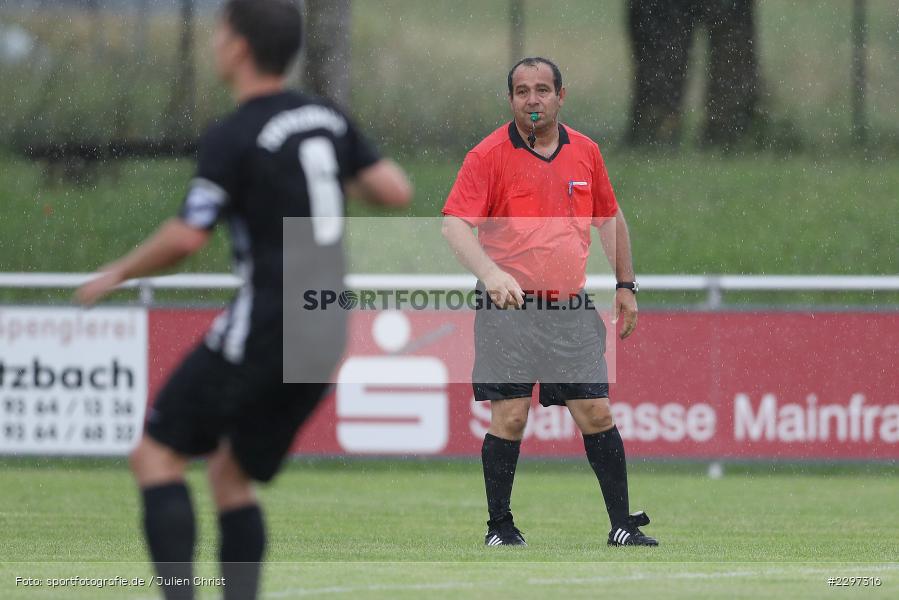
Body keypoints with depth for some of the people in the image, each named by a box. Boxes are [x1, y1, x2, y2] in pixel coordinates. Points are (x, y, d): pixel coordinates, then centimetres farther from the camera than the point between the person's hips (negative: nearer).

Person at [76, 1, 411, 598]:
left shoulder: (234, 138, -11)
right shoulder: (329, 119, 9)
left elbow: (186, 237, -16)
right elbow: (397, 190, 11)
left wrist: (117, 274, -1)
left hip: (263, 321, -8)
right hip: (325, 336, 8)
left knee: (157, 455, -1)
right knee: (233, 475, 16)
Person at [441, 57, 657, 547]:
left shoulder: (585, 152, 8)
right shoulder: (488, 156, -5)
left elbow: (610, 218, 21)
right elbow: (455, 224, -14)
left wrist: (625, 285, 16)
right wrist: (490, 273, -30)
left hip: (571, 307, 3)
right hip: (510, 307, -3)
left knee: (597, 415, 0)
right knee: (509, 418, -6)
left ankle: (622, 525, 7)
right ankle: (500, 526, 7)